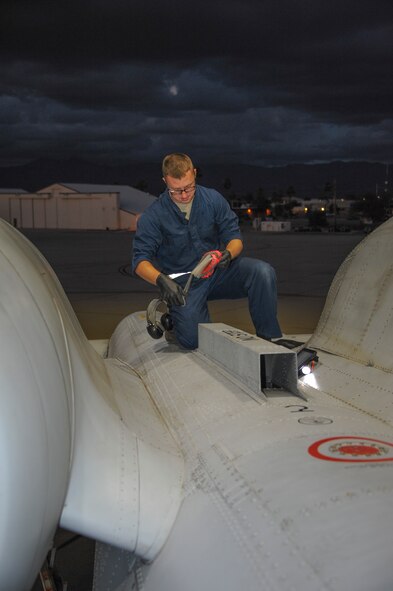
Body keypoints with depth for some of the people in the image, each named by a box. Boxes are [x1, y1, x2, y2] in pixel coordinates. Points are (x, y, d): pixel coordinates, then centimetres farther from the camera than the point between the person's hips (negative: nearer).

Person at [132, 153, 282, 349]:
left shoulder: (213, 199, -3)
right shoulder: (153, 215, -10)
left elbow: (235, 237, -1)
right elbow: (140, 260, -14)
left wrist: (228, 253, -26)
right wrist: (161, 280, -36)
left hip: (218, 272, 2)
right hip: (183, 283, -2)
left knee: (263, 272, -25)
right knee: (192, 340, -22)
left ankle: (269, 339, -11)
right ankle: (176, 315, 15)